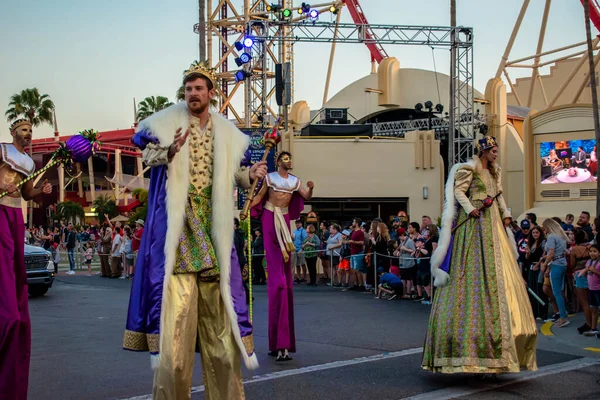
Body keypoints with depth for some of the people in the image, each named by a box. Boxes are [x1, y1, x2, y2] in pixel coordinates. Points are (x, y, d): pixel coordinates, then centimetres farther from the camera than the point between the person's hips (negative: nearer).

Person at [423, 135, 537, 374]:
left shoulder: (494, 172, 20)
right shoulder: (469, 169, -4)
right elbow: (458, 191, -12)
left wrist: (505, 214, 9)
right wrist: (471, 210, -22)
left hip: (493, 227, 9)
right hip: (475, 226, -9)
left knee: (500, 277, 5)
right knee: (477, 275, -12)